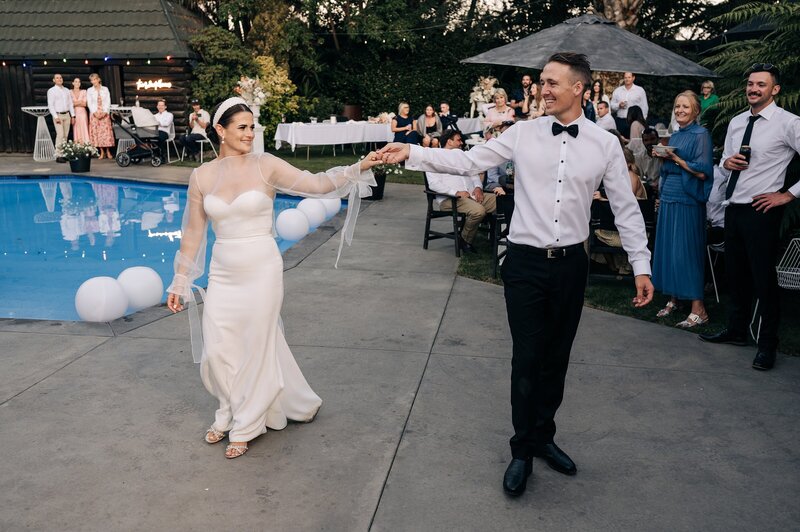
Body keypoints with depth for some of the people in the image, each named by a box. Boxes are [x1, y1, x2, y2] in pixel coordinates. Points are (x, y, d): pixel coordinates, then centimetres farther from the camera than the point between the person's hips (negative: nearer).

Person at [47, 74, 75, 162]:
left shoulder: (67, 90, 15)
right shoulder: (51, 91, -1)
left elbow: (70, 103, 16)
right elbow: (50, 105, -6)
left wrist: (72, 116, 9)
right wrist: (56, 117, -14)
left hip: (67, 115, 5)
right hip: (58, 115, -5)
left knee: (65, 135, 4)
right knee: (60, 135, -14)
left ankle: (64, 154, 9)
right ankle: (58, 155, -12)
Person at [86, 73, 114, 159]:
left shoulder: (105, 89, 8)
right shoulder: (89, 90, 7)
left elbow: (108, 102, 3)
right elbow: (89, 103, 2)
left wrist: (104, 112, -10)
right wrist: (95, 113, -11)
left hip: (104, 114, 0)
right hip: (94, 114, 0)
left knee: (106, 131, -5)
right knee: (96, 132, -3)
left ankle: (108, 151, -1)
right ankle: (102, 152, 0)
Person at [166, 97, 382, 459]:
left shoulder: (266, 166, -5)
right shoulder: (202, 176, 2)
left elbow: (317, 185, -12)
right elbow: (193, 233, 7)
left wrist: (357, 168, -25)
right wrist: (179, 282, 9)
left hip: (261, 271, -3)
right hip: (222, 273, 3)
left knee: (257, 348, 6)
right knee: (217, 351, 8)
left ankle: (245, 426, 26)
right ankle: (229, 415, 36)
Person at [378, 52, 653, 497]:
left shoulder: (605, 144, 0)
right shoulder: (523, 133, -1)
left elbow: (626, 208, 3)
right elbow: (468, 162, -4)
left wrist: (641, 265, 0)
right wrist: (412, 153, -15)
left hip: (571, 263, 2)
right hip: (526, 261, -1)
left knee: (557, 358, 14)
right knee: (527, 359, 3)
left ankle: (543, 436, 35)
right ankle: (523, 450, 21)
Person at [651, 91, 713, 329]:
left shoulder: (701, 135, -7)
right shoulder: (675, 135, 15)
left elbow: (703, 172, -14)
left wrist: (676, 159, -16)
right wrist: (662, 157, 5)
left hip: (688, 201, -8)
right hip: (668, 198, 8)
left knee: (686, 251, -7)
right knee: (667, 248, 8)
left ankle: (698, 309, -1)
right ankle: (673, 298, 20)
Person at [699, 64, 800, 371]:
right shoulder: (736, 123, 11)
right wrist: (727, 162, -1)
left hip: (762, 210, -7)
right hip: (733, 207, 7)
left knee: (763, 277, 0)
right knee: (735, 273, 16)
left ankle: (767, 344, 14)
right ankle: (736, 331, 31)